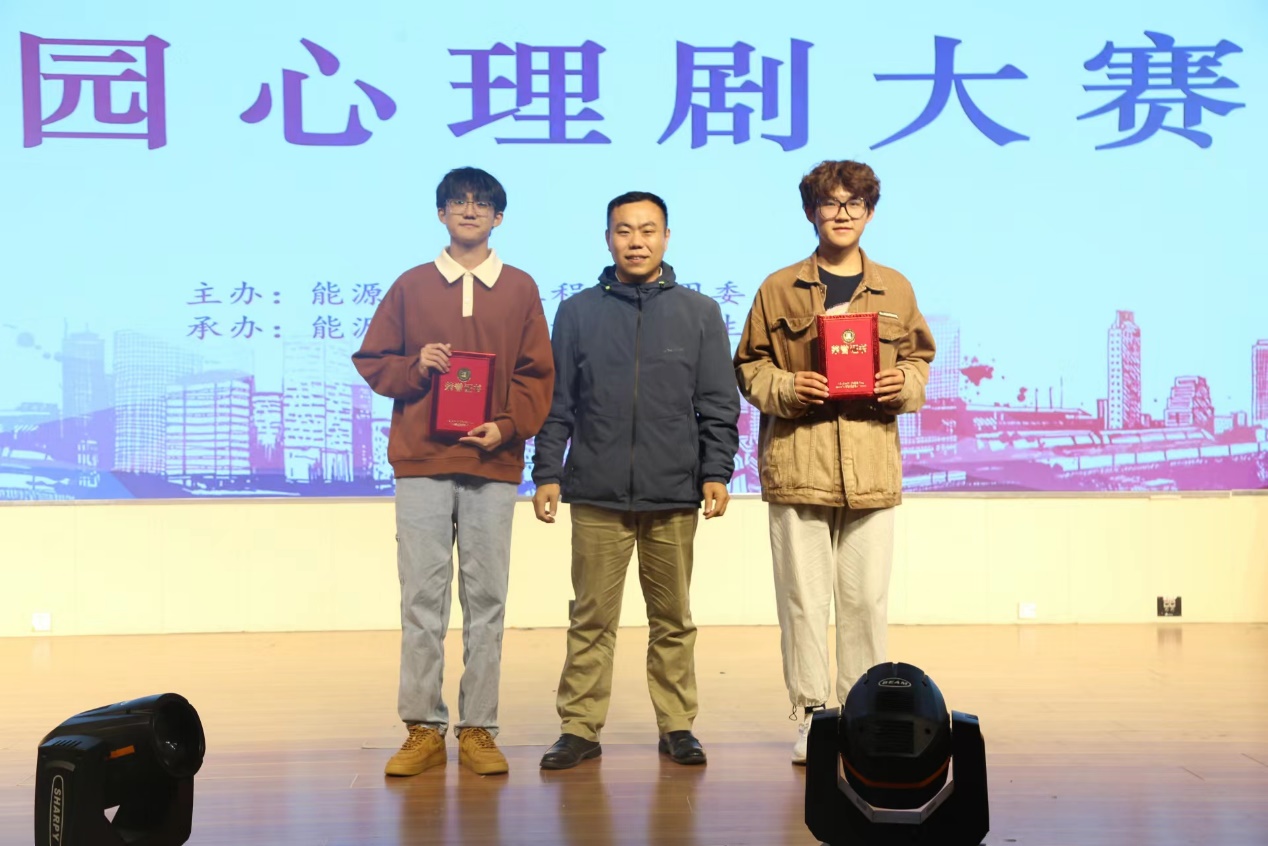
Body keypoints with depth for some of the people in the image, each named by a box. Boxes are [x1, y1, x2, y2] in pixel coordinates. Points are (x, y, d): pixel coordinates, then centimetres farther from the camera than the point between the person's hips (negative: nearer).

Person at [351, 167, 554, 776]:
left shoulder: (520, 289, 10)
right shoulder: (411, 286, 11)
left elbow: (537, 375, 6)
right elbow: (370, 361, 11)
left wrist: (507, 426, -9)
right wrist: (414, 368, -8)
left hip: (494, 462, 0)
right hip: (421, 460, 0)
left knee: (486, 598, 3)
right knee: (422, 596, 1)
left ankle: (479, 730, 10)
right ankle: (423, 729, 8)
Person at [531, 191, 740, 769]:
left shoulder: (700, 314, 7)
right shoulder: (578, 313, 7)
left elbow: (719, 406, 5)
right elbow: (557, 403, 6)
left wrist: (716, 472, -3)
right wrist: (547, 473, 0)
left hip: (674, 495, 1)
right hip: (596, 493, 0)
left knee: (673, 620, 9)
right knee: (591, 619, 4)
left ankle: (677, 726, 19)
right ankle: (580, 727, 12)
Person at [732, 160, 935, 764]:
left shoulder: (895, 289, 12)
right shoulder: (779, 289, 6)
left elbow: (919, 359, 18)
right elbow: (749, 367, 8)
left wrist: (905, 385, -3)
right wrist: (785, 389, -11)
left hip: (872, 466, 2)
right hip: (796, 464, -1)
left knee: (867, 597, 4)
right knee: (802, 596, 2)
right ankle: (811, 713, 13)